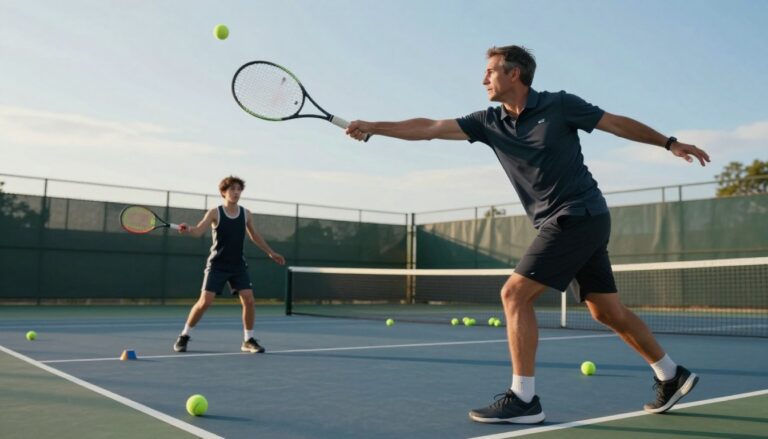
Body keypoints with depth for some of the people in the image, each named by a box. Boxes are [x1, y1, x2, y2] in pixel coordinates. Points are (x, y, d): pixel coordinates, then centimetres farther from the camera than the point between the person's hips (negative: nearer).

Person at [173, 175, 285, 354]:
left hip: (238, 266, 4)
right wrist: (188, 230, -45)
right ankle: (183, 337, 10)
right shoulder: (215, 213, -8)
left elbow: (254, 236, 19)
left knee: (249, 300, -7)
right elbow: (199, 230, -22)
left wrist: (271, 252, 23)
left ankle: (248, 341, 9)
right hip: (217, 265, -3)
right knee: (205, 301, -10)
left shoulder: (246, 214, 4)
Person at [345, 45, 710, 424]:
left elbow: (619, 123, 3)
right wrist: (373, 127, -1)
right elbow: (429, 129, 4)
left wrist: (669, 143, 4)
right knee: (607, 311, 12)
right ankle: (672, 375, 30)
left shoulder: (559, 105, -7)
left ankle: (522, 399, -8)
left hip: (580, 217, -7)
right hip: (562, 223, 7)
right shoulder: (489, 122, 7)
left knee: (514, 294, -13)